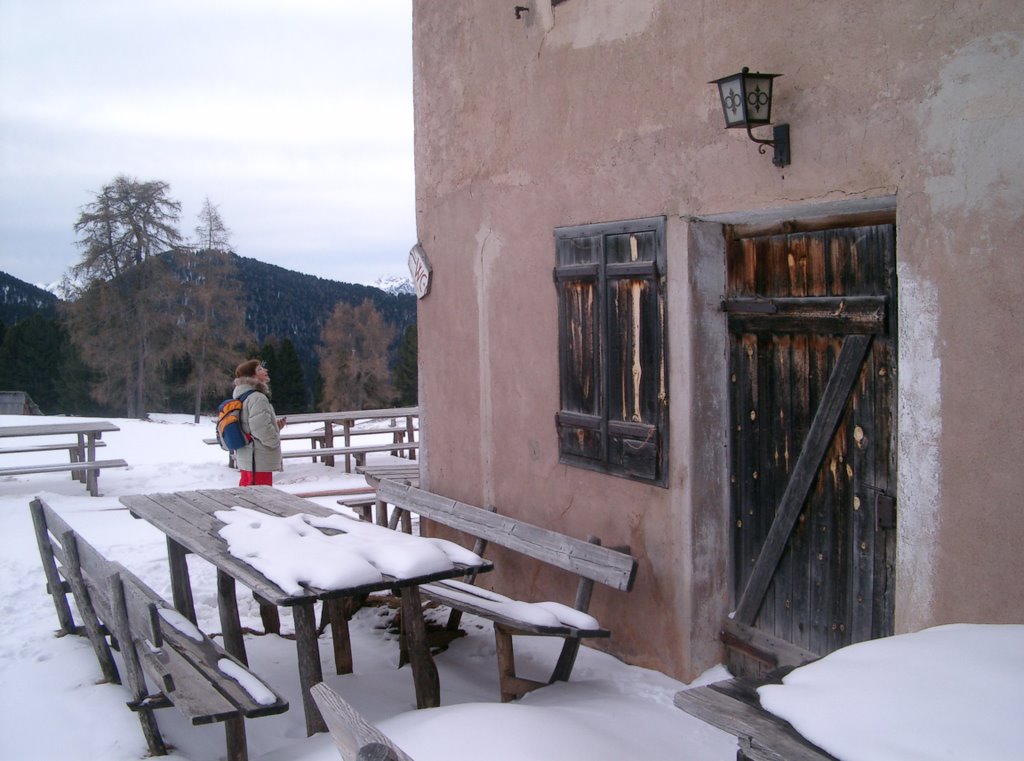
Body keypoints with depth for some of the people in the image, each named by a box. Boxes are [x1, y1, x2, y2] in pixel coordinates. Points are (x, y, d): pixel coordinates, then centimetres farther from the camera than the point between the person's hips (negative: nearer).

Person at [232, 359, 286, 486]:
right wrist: (275, 441, -8)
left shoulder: (242, 397, 15)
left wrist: (276, 426, 10)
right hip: (259, 461, -10)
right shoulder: (257, 398, -17)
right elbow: (261, 427, -25)